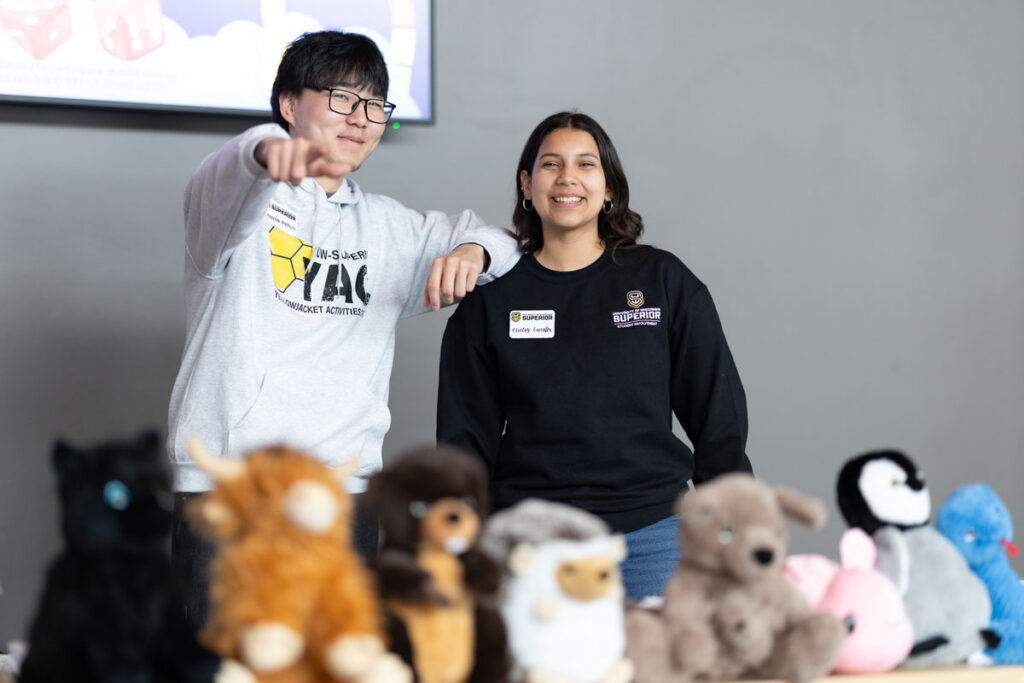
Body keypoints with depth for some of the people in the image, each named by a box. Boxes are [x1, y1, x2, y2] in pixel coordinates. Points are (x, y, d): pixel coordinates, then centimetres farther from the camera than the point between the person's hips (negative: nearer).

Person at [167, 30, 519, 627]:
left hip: (342, 488, 4)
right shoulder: (244, 200, 4)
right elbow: (232, 175, -20)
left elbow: (501, 242, 27)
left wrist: (471, 251, 1)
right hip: (225, 482, -4)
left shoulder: (386, 227, 21)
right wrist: (269, 152, -45)